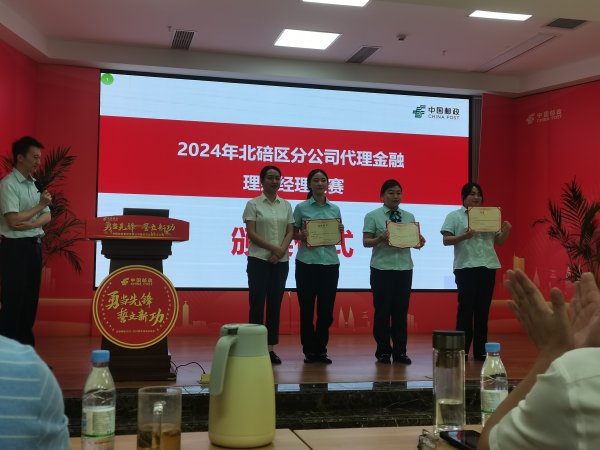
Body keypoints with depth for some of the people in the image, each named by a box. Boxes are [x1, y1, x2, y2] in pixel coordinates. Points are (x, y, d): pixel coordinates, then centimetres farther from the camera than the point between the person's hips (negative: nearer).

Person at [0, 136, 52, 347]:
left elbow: (47, 217, 7)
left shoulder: (36, 184, 11)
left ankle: (26, 348, 22)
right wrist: (40, 205, -12)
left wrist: (31, 224, -12)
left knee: (31, 298, 12)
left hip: (35, 245, 8)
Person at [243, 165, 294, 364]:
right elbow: (251, 233, -8)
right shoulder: (253, 204, -1)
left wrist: (282, 250, -12)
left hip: (281, 261, 4)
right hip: (259, 260, -4)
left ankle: (271, 348, 10)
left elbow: (290, 232, 6)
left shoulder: (286, 205, 11)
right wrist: (273, 248, -15)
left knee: (275, 304, 5)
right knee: (257, 303, -4)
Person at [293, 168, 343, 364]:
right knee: (307, 308, 3)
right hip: (307, 262, -2)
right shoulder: (301, 208, 2)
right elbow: (293, 233, 5)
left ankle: (321, 349, 16)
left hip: (330, 262, 2)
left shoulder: (335, 209, 11)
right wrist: (301, 236, -16)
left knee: (326, 310, 4)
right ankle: (309, 350, 14)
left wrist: (340, 231, -6)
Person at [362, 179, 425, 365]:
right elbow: (366, 242, -4)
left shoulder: (409, 216, 13)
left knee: (401, 311, 6)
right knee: (382, 311, 2)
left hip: (404, 268, 3)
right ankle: (383, 351, 13)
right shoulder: (372, 216, 1)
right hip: (382, 269, -3)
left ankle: (400, 351, 14)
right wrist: (380, 239, -22)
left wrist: (419, 242, -11)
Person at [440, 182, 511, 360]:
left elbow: (499, 241, 15)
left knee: (483, 309, 7)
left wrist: (506, 231, -5)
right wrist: (464, 236, -22)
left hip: (488, 267, 4)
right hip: (466, 268, -4)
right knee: (466, 309, -3)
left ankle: (480, 351, 13)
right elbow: (446, 240, -5)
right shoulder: (454, 216, 4)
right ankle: (462, 351, 2)